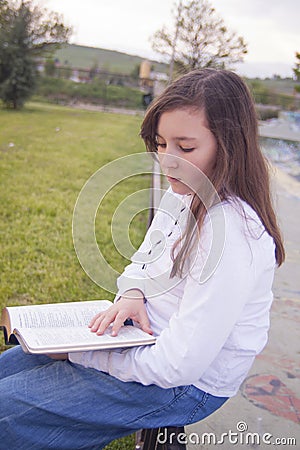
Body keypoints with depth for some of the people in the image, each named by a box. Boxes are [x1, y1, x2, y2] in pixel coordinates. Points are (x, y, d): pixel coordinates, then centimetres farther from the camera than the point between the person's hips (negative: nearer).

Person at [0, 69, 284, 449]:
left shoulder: (230, 235, -31)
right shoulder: (182, 194, -2)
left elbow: (179, 364, -29)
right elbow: (143, 261, 14)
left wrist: (78, 354, -19)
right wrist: (131, 294, -11)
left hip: (184, 385, -8)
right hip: (148, 338, 9)